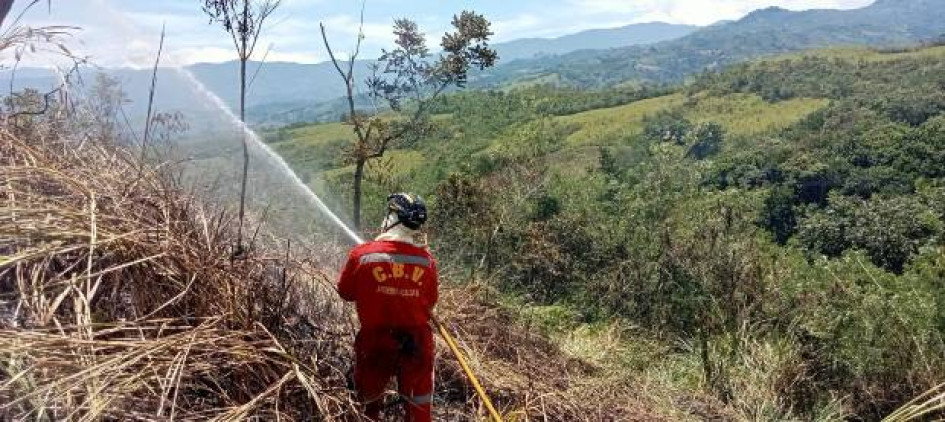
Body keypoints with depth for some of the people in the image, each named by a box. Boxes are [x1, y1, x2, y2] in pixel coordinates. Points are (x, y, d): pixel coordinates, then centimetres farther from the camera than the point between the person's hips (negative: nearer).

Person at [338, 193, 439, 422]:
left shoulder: (362, 254, -15)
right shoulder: (427, 260, -10)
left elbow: (345, 292, 0)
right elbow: (431, 302, 3)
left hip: (375, 341, -1)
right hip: (417, 342, 1)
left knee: (369, 396, 23)